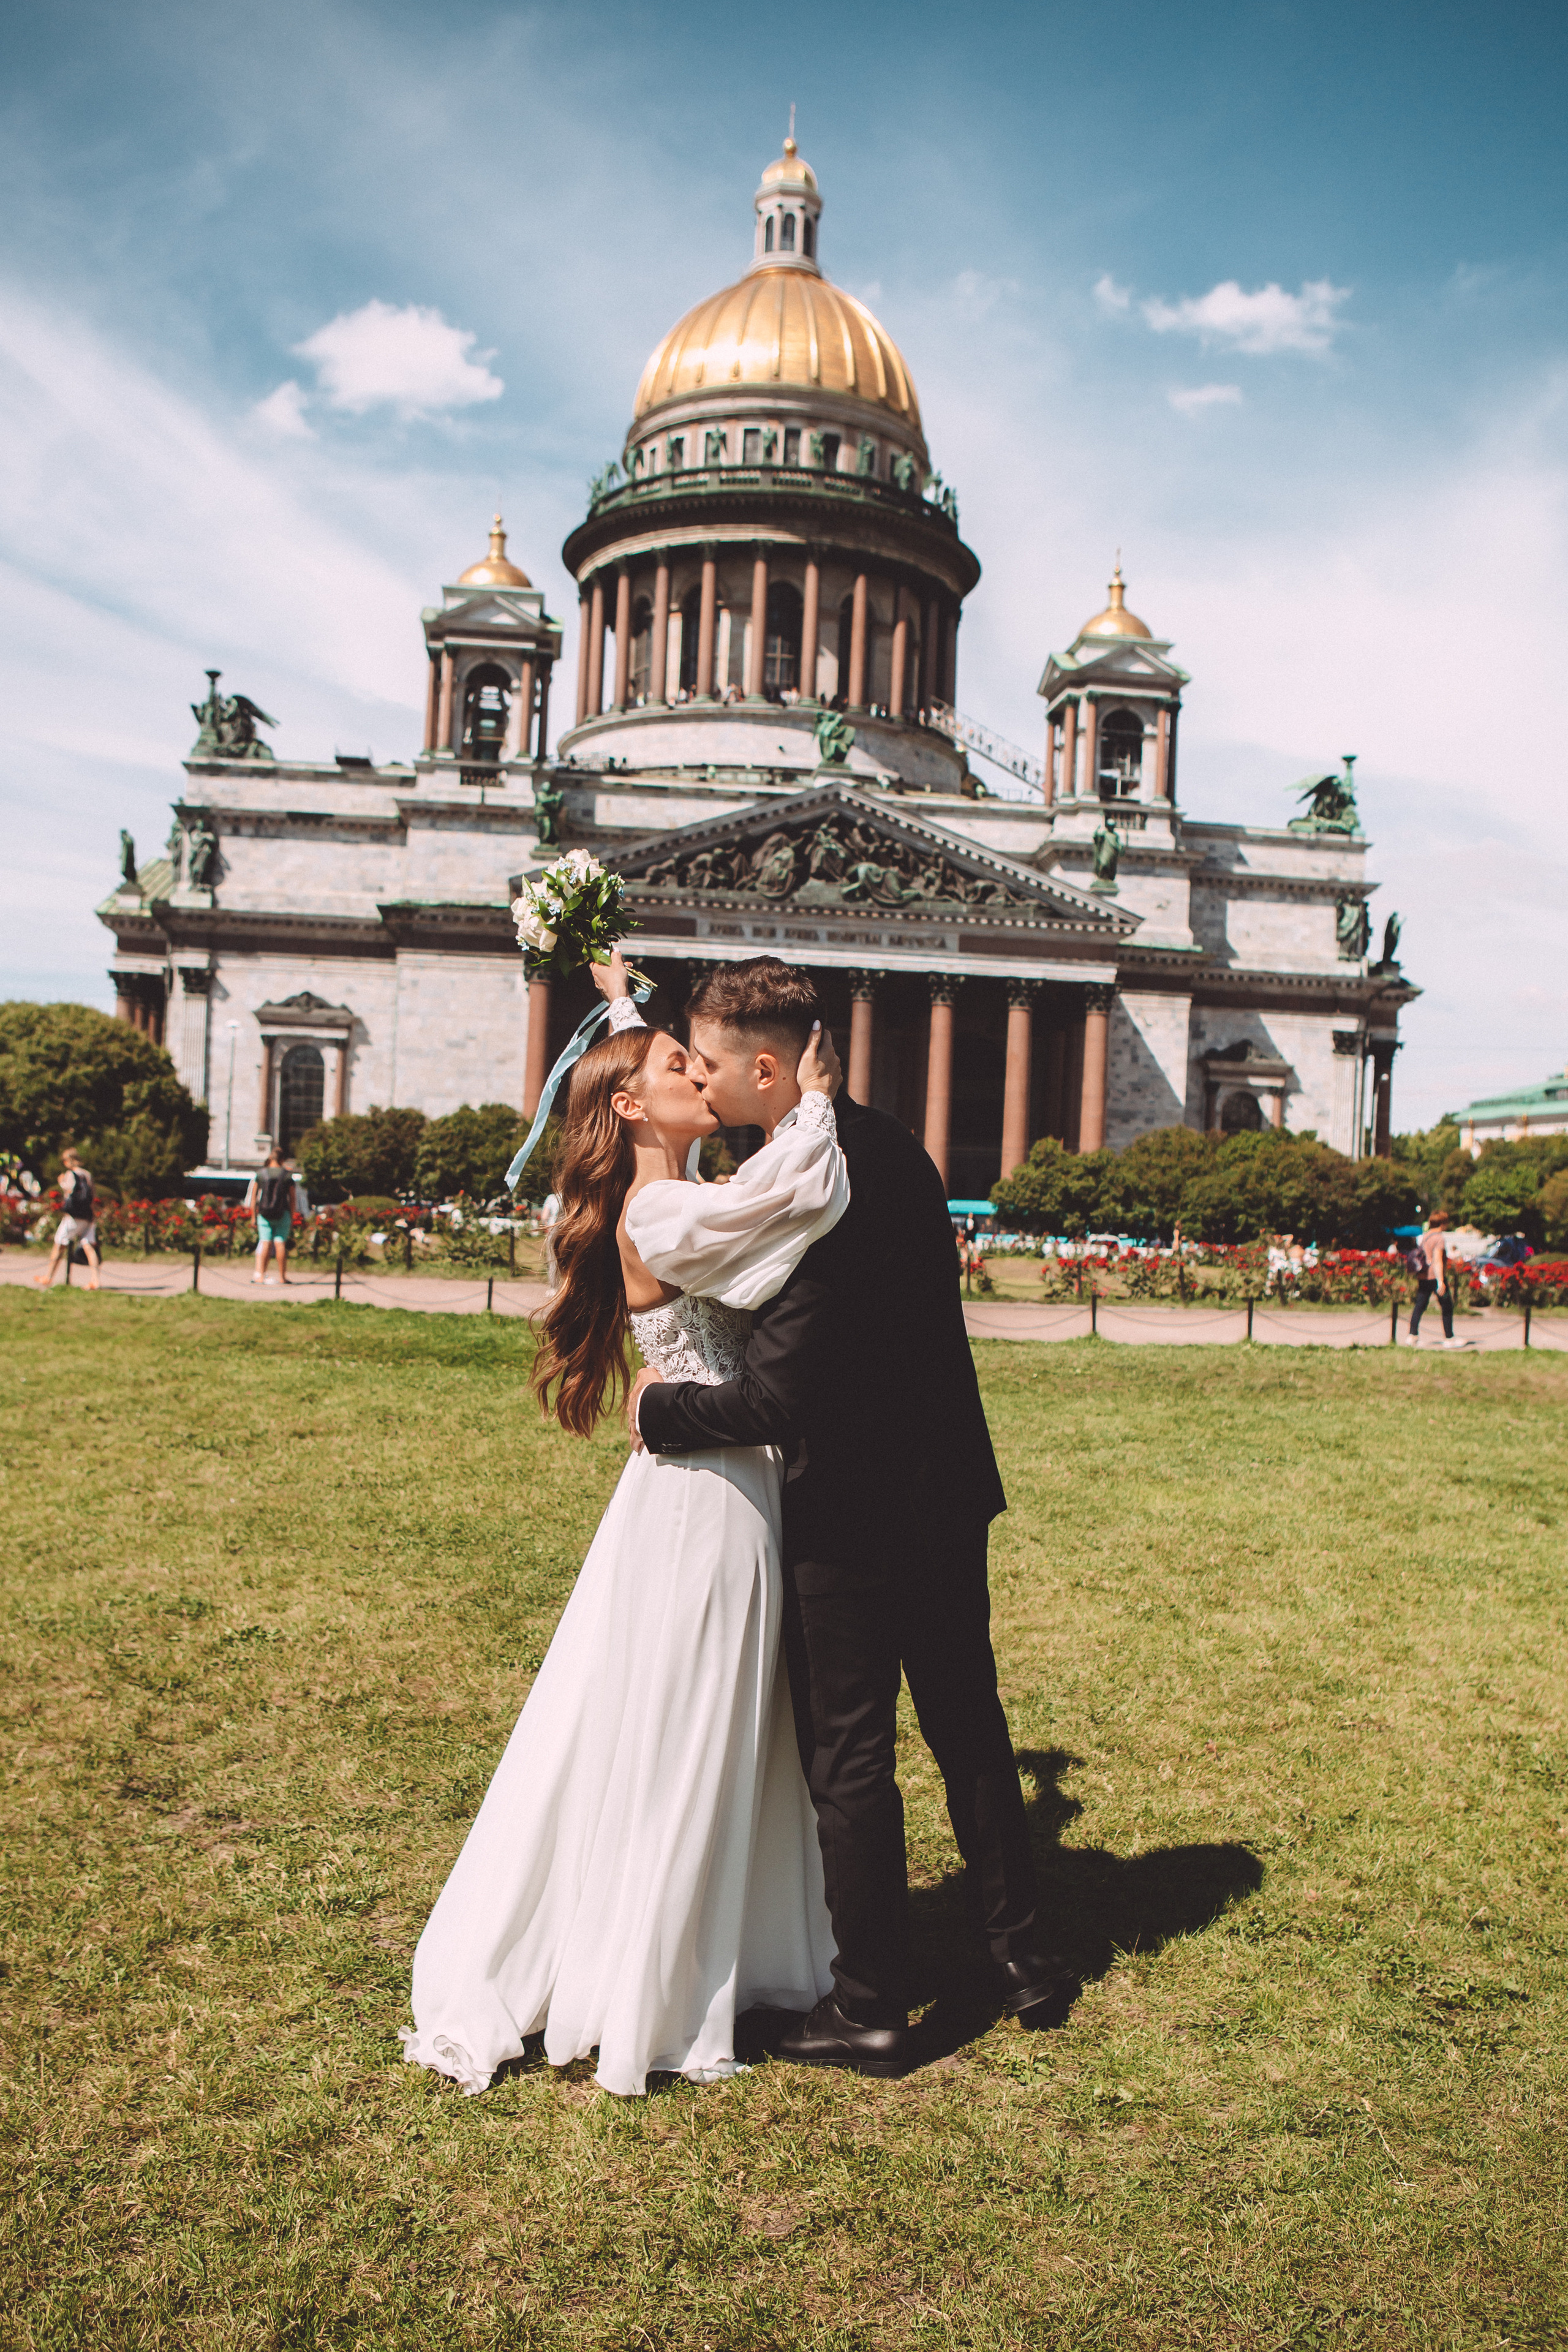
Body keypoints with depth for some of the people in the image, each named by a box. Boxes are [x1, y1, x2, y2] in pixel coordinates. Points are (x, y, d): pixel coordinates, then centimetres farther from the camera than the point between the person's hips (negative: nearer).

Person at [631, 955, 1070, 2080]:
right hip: (948, 1491, 9)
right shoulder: (889, 1142, 4)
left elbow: (773, 1398, -26)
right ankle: (1023, 1957, 35)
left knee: (850, 1760, 7)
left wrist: (661, 1408, -8)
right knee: (970, 1729, 20)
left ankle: (871, 2010, 22)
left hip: (856, 1517, -9)